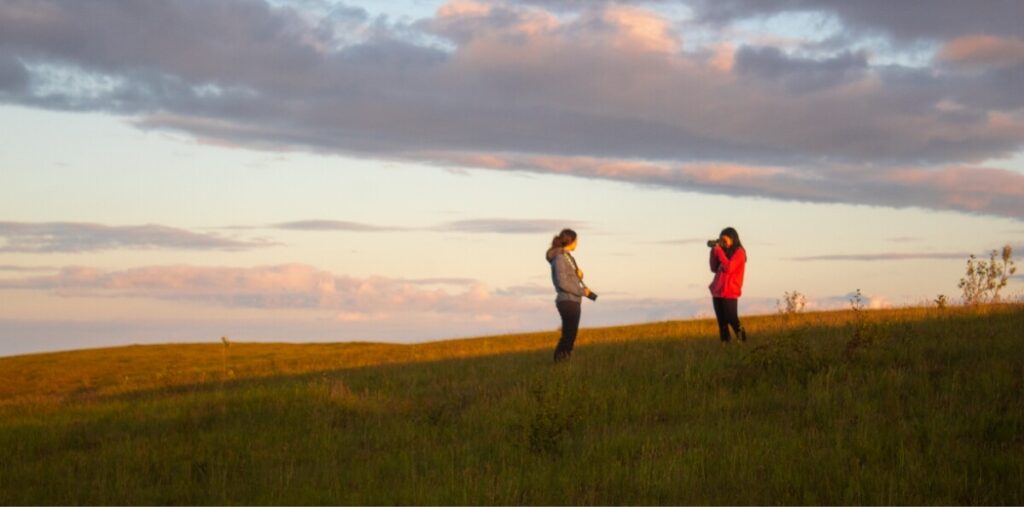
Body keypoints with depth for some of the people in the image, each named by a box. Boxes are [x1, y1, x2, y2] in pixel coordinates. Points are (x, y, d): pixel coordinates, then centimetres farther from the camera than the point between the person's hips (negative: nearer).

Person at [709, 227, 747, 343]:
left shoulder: (739, 252, -5)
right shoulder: (725, 252, 17)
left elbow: (729, 268, -18)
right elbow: (714, 269, 14)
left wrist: (719, 250, -12)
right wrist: (714, 251, 5)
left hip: (730, 293, -7)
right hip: (717, 292, 7)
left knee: (732, 320, -10)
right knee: (722, 322, 4)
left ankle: (743, 342, -1)